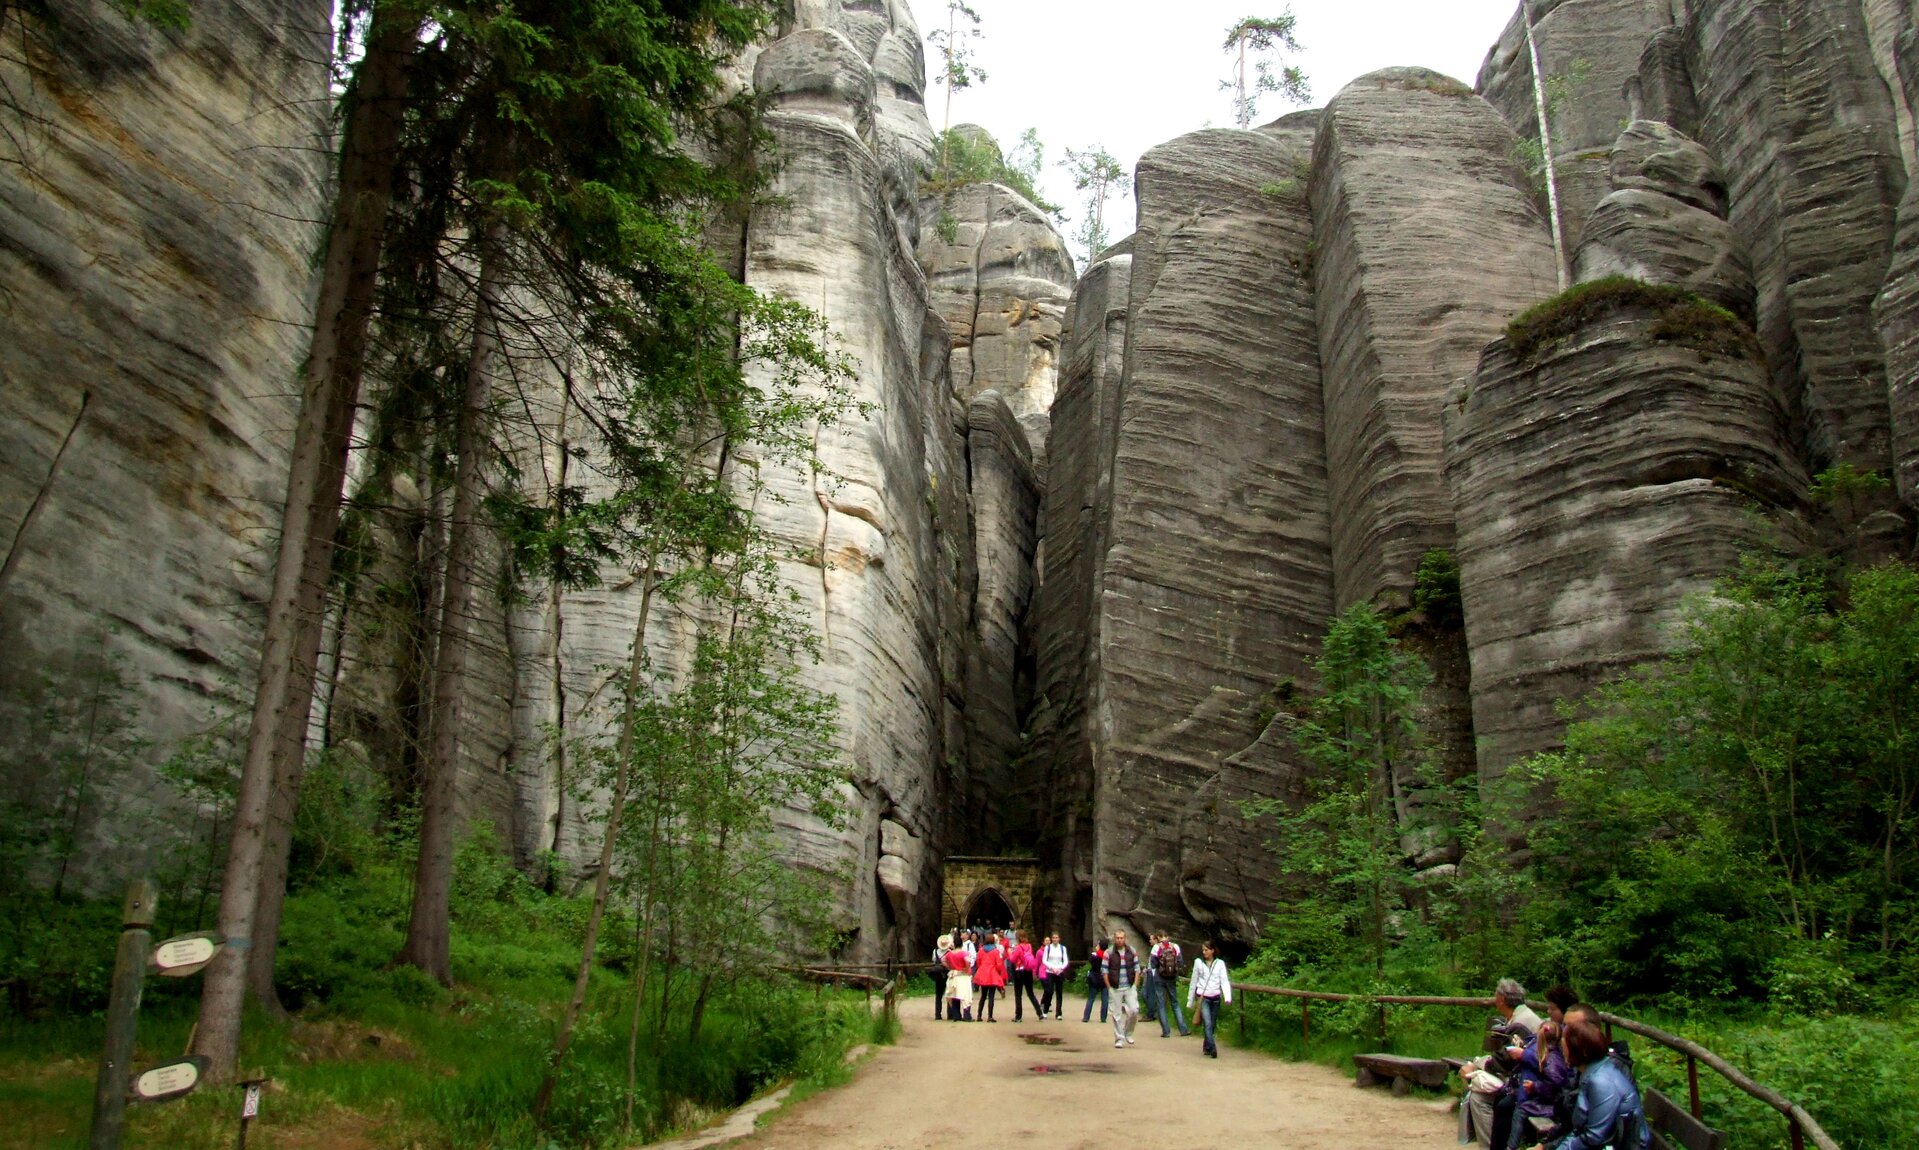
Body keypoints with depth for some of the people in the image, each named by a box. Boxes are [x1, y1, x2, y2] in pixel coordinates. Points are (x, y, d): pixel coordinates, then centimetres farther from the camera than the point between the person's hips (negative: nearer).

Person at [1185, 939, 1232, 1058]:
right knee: (1207, 1023, -15)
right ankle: (1212, 1048, -21)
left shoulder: (1220, 963, 4)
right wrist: (1190, 1000, 13)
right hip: (1203, 997, -1)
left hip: (1215, 998, 1)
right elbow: (1194, 981, 10)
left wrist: (1228, 997, -17)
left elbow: (1224, 981, -2)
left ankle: (1207, 1048, 23)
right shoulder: (1198, 962, 4)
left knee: (1212, 1025, 8)